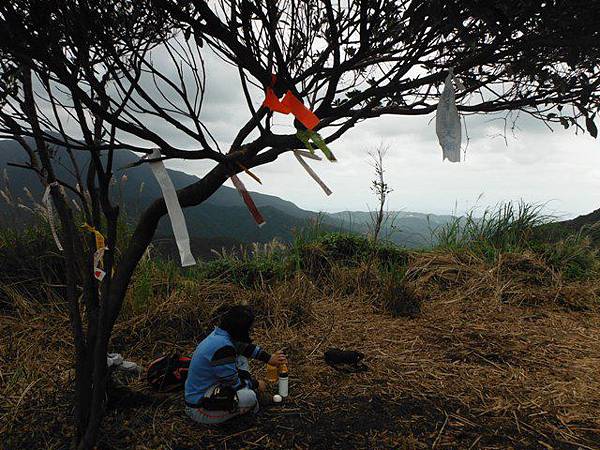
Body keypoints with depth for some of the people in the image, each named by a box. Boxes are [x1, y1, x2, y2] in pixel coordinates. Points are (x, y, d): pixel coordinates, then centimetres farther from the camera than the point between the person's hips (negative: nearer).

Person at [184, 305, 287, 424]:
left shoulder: (219, 333, -4)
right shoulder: (223, 347, -31)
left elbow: (245, 346, 16)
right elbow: (234, 383, -21)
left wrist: (269, 358, 16)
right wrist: (256, 384, -3)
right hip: (199, 410, -10)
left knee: (241, 358, 13)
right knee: (249, 397, -28)